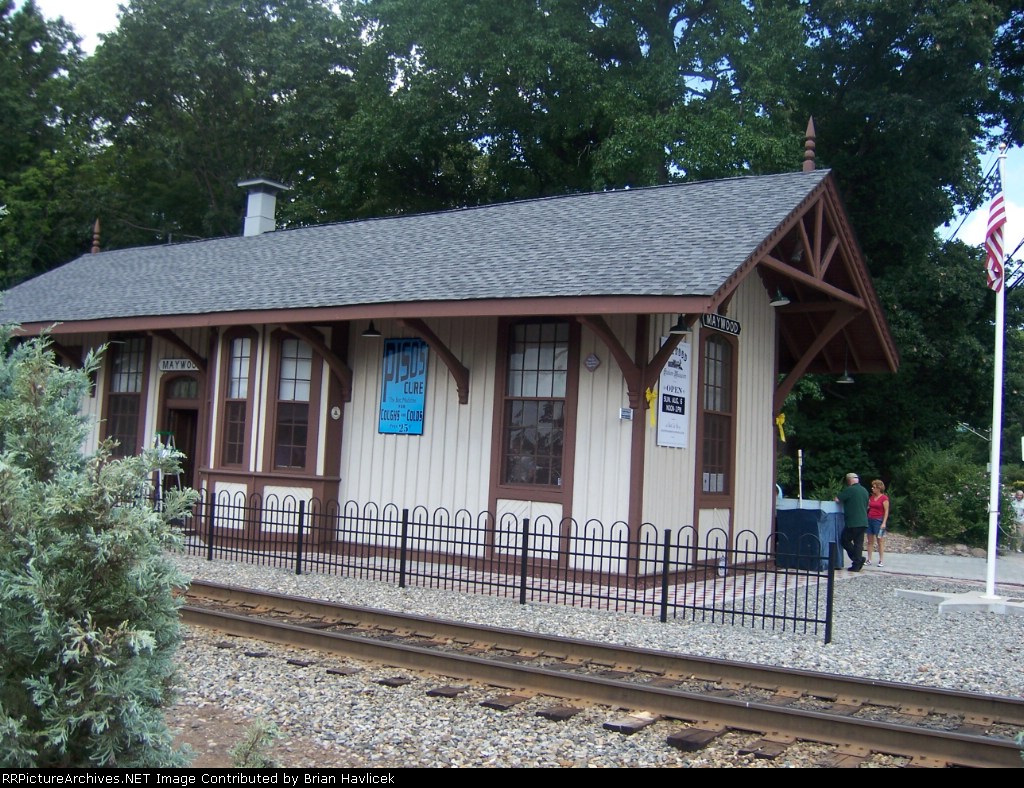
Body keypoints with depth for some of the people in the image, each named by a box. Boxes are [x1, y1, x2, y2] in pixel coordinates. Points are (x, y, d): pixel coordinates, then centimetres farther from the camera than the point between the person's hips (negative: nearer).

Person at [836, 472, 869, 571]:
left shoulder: (849, 489, -10)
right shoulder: (865, 491, 14)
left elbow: (837, 499, -10)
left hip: (853, 522, -7)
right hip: (863, 521, 7)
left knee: (845, 540, 4)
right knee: (859, 543, 7)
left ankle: (858, 559, -6)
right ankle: (857, 565, 6)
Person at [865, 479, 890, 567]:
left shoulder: (884, 498, -6)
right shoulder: (871, 497, 13)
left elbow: (886, 511, -8)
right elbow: (867, 507, 20)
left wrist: (884, 523, -14)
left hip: (879, 520, -6)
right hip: (870, 519, 6)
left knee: (880, 541, -3)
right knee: (870, 541, 7)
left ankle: (881, 561, 1)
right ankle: (869, 560, 10)